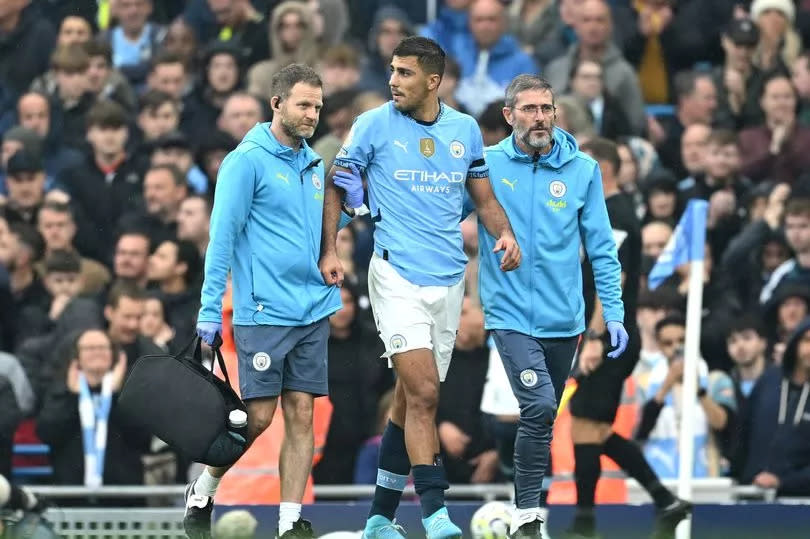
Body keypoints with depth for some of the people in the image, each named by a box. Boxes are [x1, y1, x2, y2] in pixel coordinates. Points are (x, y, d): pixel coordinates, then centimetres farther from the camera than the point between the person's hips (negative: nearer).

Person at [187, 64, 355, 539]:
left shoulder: (313, 164, 14)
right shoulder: (248, 161, -7)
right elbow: (222, 236, -8)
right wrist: (210, 310, -12)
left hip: (313, 310, 6)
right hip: (263, 312, -6)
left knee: (302, 415, 1)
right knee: (259, 416, -5)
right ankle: (202, 494, 16)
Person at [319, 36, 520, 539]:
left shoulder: (465, 129, 7)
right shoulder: (374, 125, -3)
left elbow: (484, 197, 15)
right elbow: (335, 186, 5)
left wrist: (505, 234, -5)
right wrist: (329, 251, -7)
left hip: (449, 280, 4)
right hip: (397, 275, -4)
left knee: (412, 400, 10)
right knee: (423, 393, -17)